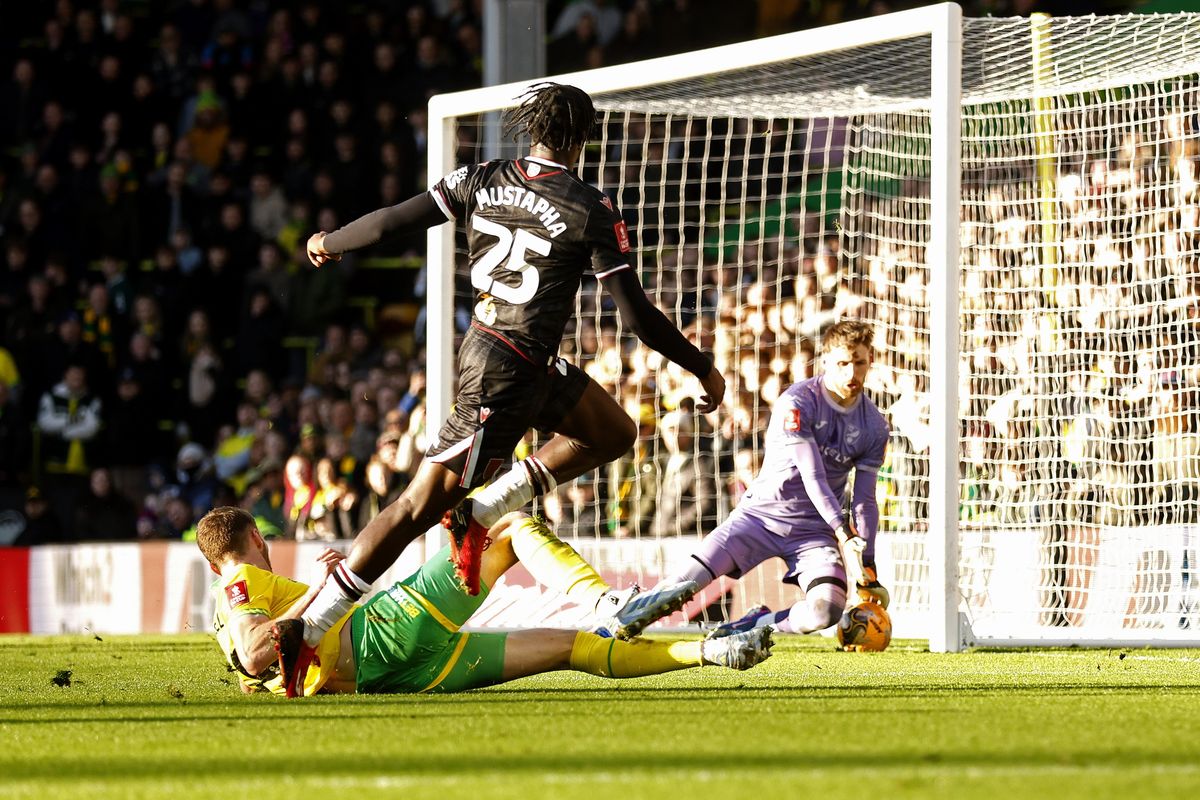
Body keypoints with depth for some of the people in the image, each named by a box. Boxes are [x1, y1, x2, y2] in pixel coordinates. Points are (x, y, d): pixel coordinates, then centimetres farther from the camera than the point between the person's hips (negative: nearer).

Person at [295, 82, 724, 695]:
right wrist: (703, 369, 1)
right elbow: (636, 313, -11)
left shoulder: (482, 181, 3)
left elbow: (392, 222, 2)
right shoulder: (590, 210, -12)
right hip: (508, 374, -7)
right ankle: (308, 632, -7)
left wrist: (329, 243, 22)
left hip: (483, 342, 7)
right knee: (421, 506, -4)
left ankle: (482, 511, 12)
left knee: (615, 433, 21)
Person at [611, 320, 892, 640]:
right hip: (762, 513, -3)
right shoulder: (798, 402, -14)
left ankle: (754, 624, -1)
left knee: (827, 609, -26)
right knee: (684, 584, -21)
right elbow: (812, 477, -19)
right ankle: (624, 621, 0)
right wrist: (843, 535, -27)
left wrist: (867, 568, -4)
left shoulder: (874, 426, 1)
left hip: (813, 529, 3)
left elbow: (864, 501, 4)